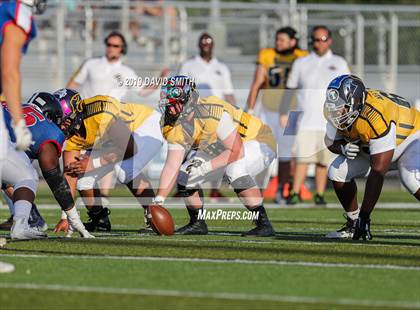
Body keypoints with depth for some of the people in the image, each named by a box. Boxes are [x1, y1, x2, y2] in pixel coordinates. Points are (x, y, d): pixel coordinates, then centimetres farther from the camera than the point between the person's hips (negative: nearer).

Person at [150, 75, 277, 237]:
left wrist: (207, 166, -38)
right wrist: (159, 199, -25)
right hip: (225, 149, 8)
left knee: (234, 170, -37)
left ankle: (264, 225, -27)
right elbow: (171, 166, -14)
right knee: (184, 173, -3)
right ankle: (197, 223, 15)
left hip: (259, 143, -8)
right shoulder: (177, 128, -11)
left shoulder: (210, 114, -36)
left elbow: (237, 151, -33)